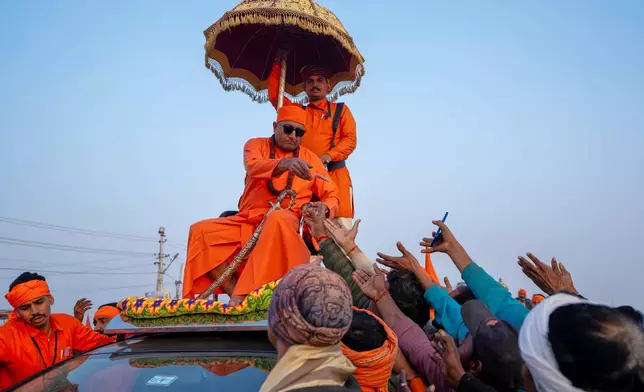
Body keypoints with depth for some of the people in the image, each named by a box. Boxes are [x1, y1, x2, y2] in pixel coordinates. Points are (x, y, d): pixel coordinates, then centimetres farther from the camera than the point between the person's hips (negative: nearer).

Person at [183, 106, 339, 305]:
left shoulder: (309, 158, 10)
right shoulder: (256, 145, 9)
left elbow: (332, 196, 10)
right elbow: (253, 166, -16)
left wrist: (323, 207, -16)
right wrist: (285, 163, -38)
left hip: (283, 222, -2)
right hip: (246, 221, 2)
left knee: (277, 218, -37)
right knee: (200, 230, -18)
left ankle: (242, 295, -35)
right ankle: (233, 291, -23)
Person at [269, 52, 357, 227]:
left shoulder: (340, 109, 16)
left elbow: (350, 139, 3)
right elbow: (274, 95, 17)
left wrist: (328, 156, -13)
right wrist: (278, 64, 16)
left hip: (335, 173, -2)